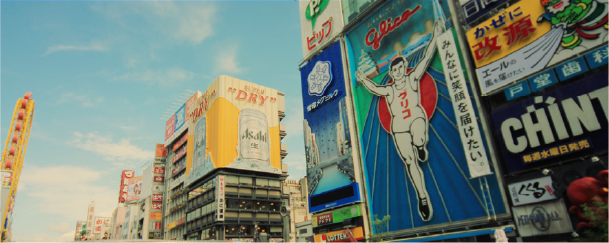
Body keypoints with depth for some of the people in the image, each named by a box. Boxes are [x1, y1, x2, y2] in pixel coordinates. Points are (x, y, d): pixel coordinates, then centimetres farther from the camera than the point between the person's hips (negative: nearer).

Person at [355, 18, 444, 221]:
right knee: (409, 163, -1)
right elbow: (375, 88, -6)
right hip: (399, 129, 2)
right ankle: (423, 197, 12)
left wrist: (435, 37, -11)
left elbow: (426, 59, -5)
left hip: (416, 118, -2)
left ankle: (421, 147, -1)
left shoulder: (412, 79, 2)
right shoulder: (389, 90, 7)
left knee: (418, 140, -39)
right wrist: (364, 80, -21)